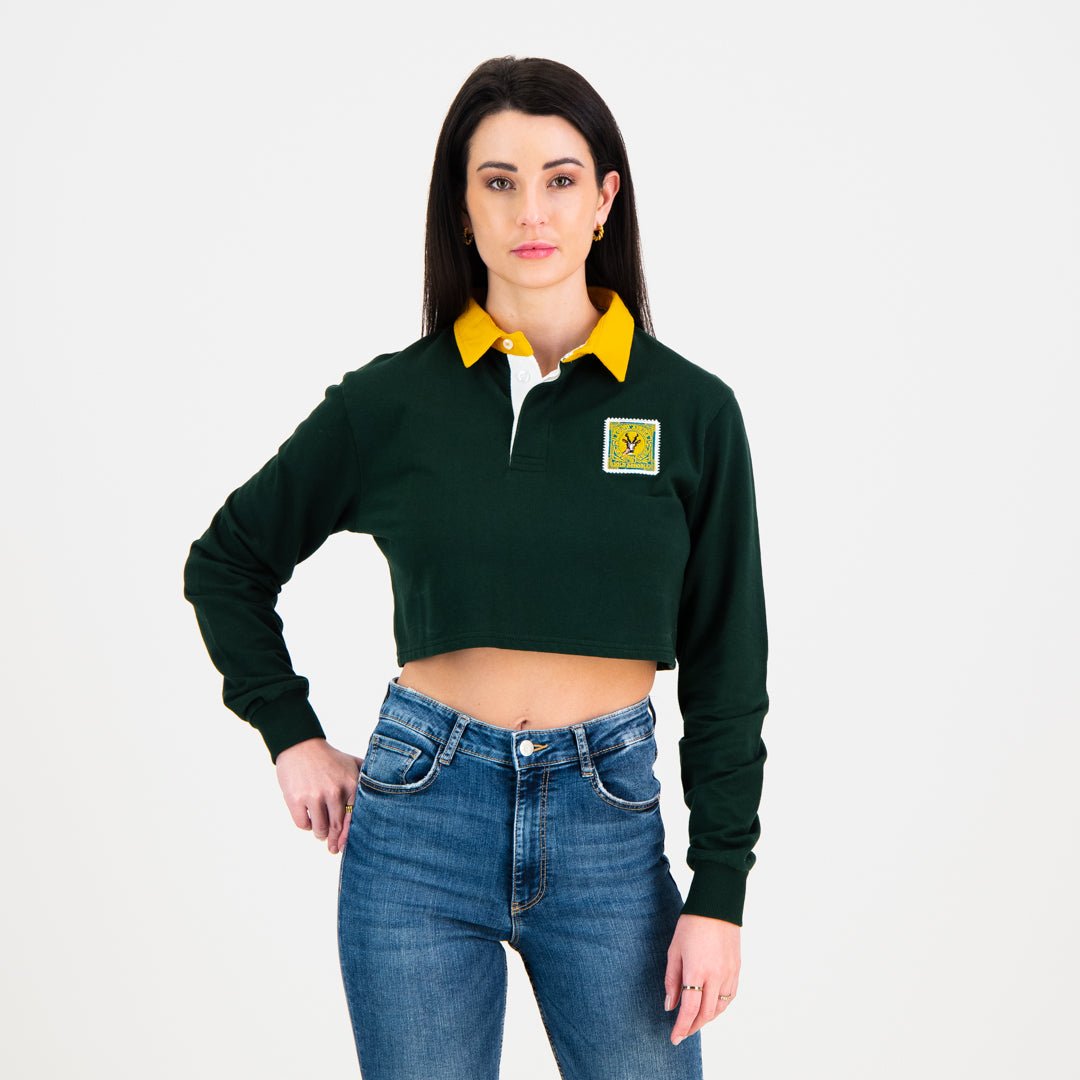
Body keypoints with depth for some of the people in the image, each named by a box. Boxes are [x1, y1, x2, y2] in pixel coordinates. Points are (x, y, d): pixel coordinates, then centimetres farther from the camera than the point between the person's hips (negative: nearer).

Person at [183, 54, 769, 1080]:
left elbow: (725, 668, 2)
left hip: (609, 814, 0)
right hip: (419, 816, 0)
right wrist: (291, 735, 5)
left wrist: (719, 895, -1)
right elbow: (227, 561, 13)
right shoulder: (392, 399, -1)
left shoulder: (690, 408, -1)